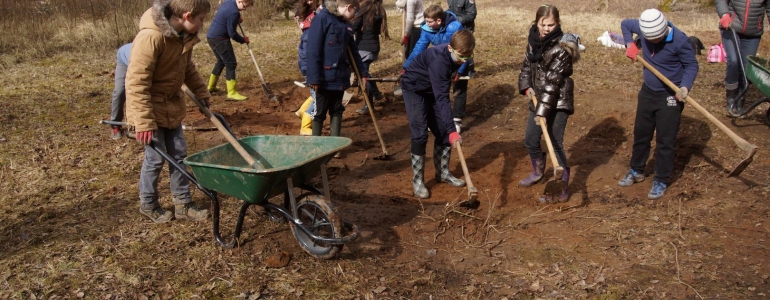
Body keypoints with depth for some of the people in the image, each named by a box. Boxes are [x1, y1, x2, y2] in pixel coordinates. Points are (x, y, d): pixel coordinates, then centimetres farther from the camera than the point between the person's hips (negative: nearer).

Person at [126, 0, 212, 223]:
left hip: (172, 106, 8)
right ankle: (148, 205, 24)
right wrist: (144, 121, -28)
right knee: (155, 158, 3)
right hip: (152, 108, -8)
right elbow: (136, 82, -27)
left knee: (179, 155, 11)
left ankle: (183, 204, 23)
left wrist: (202, 93, 14)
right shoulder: (151, 36, -28)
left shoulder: (184, 36, -2)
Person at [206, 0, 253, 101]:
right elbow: (232, 33, -17)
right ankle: (232, 93, -12)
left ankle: (211, 86, 33)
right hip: (219, 38, -10)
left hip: (211, 36, 10)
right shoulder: (234, 12, -22)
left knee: (221, 61, 24)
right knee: (231, 63, -8)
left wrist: (237, 20, 14)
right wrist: (243, 40, -2)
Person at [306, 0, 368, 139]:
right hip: (325, 77, -7)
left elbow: (353, 51, 18)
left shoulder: (343, 24, 12)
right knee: (319, 112, 5)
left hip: (339, 77, 7)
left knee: (337, 110, 12)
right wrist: (314, 77, -20)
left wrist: (363, 73, 15)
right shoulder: (322, 18, -12)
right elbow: (313, 50, -17)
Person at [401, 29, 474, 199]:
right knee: (420, 134, -13)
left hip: (433, 89, 8)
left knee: (443, 131, 5)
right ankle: (417, 180, -3)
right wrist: (452, 129, -45)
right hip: (414, 89, -7)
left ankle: (443, 173, 20)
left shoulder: (456, 55, -13)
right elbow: (442, 98, -41)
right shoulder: (439, 60, -37)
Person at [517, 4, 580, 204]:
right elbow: (527, 64, 14)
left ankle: (562, 191, 4)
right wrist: (526, 87, -3)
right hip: (539, 99, 8)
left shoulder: (561, 47, -20)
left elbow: (553, 82, -25)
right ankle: (538, 172, 46)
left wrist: (543, 110, -28)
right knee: (530, 140, 19)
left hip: (558, 102, -8)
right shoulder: (534, 39, 2)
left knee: (555, 145, -6)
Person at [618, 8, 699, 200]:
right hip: (648, 91, 5)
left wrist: (685, 86, -28)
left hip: (670, 96, -5)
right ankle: (636, 171, 34)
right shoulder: (643, 29, -11)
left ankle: (661, 181, 13)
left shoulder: (679, 40, -23)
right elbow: (625, 23, 9)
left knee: (665, 140, 1)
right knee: (640, 134, 17)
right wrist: (630, 45, -5)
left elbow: (691, 65, -13)